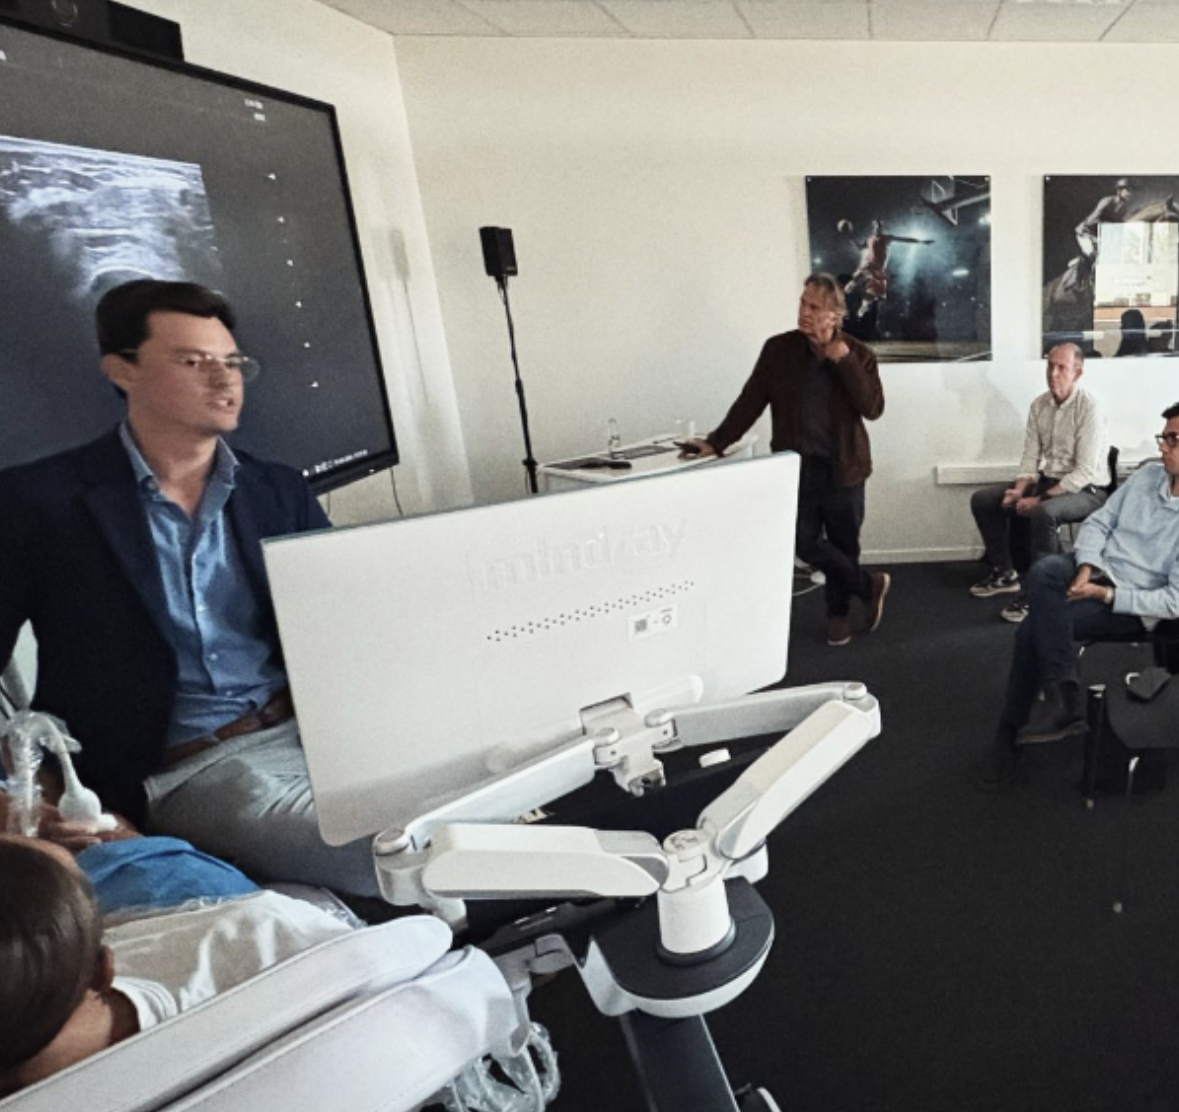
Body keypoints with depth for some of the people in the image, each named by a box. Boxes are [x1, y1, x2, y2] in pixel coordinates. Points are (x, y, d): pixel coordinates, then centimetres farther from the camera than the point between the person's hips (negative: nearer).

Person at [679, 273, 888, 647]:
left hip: (842, 468, 0)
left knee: (842, 544, 9)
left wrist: (843, 360, -19)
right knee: (807, 544, -1)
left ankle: (839, 613, 31)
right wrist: (715, 442, -10)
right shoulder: (778, 349, -2)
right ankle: (869, 585, 22)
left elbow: (873, 408, -14)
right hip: (797, 466, 1)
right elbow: (750, 402, -2)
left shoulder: (857, 354, -3)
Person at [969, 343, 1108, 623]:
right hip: (1048, 480, 8)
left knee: (1043, 513, -38)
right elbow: (1031, 456, 4)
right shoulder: (1039, 405, 2)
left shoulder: (1089, 409, -19)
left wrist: (1039, 499, -27)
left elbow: (1084, 472, -24)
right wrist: (1019, 490, -14)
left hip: (1086, 490, -7)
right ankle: (1004, 572, 10)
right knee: (982, 500, -2)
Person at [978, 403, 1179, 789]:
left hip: (1131, 605, -6)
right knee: (1043, 572, -30)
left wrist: (1106, 594, -20)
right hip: (1099, 569, 6)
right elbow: (1098, 522, 6)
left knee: (1034, 629, -26)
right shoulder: (1147, 474, 6)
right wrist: (1085, 568, -13)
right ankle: (1063, 696, -29)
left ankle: (1013, 731, -9)